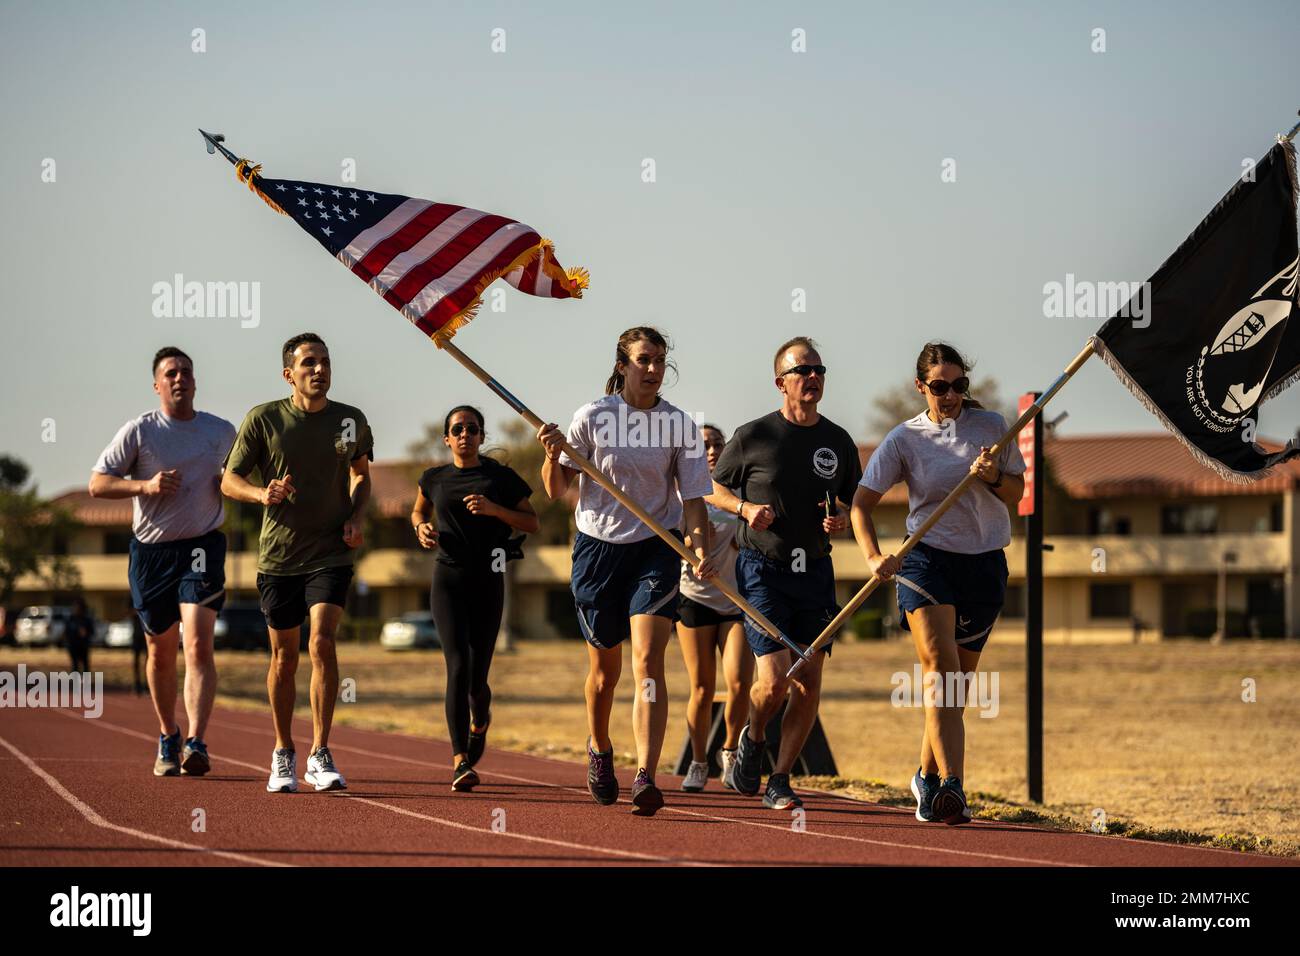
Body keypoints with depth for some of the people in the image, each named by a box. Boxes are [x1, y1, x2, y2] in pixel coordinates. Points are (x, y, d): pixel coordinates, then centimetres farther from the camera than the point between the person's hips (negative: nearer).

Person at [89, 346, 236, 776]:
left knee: (199, 646, -17)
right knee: (161, 652, 11)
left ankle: (196, 744, -24)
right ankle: (167, 738, 31)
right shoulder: (138, 431, -2)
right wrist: (145, 485, -17)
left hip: (202, 547, 0)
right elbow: (97, 483, -2)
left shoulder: (222, 432, 5)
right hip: (151, 551, 0)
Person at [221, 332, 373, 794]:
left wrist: (356, 517, 2)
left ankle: (320, 756, -11)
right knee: (284, 656, 7)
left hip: (331, 553, 0)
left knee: (323, 642, -17)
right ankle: (283, 755, 23)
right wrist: (262, 494, -20)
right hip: (278, 554, 0)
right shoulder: (263, 419, -5)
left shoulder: (351, 420, 2)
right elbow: (229, 481, 1)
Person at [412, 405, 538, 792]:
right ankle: (460, 761, -21)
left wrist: (494, 509, -11)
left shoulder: (500, 477, 3)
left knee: (477, 677, 2)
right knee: (458, 667, -16)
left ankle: (479, 722, 40)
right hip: (448, 579, 0)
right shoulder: (434, 479, 8)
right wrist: (422, 528, 3)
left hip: (488, 582, 0)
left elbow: (532, 523, 5)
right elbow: (417, 512, 27)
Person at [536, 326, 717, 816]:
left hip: (656, 549, 0)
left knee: (647, 661, -16)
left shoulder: (679, 425, -3)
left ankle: (646, 778, -23)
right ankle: (599, 750, 41)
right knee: (605, 667, 12)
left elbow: (692, 498, -2)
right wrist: (553, 456, -21)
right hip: (597, 549, 0)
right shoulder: (593, 417, -5)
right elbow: (556, 490, 0)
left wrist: (701, 549, -19)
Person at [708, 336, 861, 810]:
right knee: (774, 679, -14)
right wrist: (746, 508, -10)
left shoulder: (839, 442, 6)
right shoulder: (752, 437, -4)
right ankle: (753, 739, 19)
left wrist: (840, 517, -4)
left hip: (815, 572, 4)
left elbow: (852, 499, 19)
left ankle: (780, 779, 12)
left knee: (809, 685, -1)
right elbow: (714, 488, 9)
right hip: (763, 570, -4)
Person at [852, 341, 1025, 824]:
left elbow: (1016, 492, 11)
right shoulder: (904, 439, 2)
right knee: (940, 668, -21)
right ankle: (950, 786, -31)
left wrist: (992, 478, -11)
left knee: (957, 682, 8)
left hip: (985, 563, 3)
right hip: (927, 558, -3)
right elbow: (861, 503, 1)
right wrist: (874, 555, -14)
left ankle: (927, 776, 29)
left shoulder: (992, 426, 6)